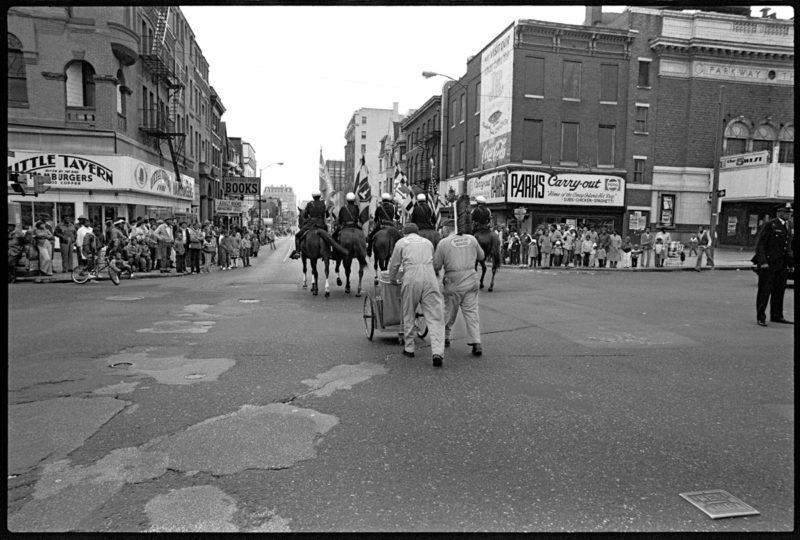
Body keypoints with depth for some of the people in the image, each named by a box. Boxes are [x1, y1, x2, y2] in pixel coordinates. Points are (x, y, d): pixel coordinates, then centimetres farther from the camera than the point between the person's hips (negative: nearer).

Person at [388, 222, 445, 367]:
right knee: (435, 317, -2)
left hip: (411, 279, -1)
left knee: (408, 315, 15)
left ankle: (409, 348, 23)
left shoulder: (401, 242, 18)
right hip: (430, 278, 2)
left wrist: (392, 281, 36)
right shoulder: (428, 242, 26)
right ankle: (437, 353, -14)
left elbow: (394, 265, 20)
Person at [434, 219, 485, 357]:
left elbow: (436, 266, -2)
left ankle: (444, 337, 29)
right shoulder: (471, 239, 6)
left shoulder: (443, 243, -4)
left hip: (454, 282, -3)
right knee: (472, 311, 4)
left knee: (449, 311, 14)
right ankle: (476, 343, -3)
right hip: (471, 279, 3)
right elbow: (481, 256, 17)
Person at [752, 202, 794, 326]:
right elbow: (760, 244, -11)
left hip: (782, 265, 7)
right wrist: (762, 261, -18)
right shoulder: (770, 225, -7)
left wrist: (791, 263, 13)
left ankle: (777, 316, 21)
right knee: (765, 290, -3)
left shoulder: (788, 227, 16)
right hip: (768, 264, -7)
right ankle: (760, 317, 2)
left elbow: (789, 247, 21)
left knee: (779, 291, 11)